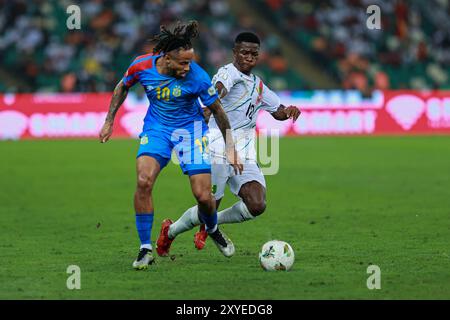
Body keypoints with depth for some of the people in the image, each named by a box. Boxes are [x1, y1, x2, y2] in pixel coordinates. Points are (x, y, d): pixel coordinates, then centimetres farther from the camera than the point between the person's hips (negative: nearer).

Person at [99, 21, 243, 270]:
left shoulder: (197, 77, -23)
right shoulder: (141, 66, -18)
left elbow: (217, 110, -7)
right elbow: (122, 87, 6)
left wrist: (230, 148, -4)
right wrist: (109, 122, 8)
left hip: (190, 128, -1)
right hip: (156, 128, 1)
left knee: (203, 196, -9)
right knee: (143, 181, -24)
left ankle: (212, 229, 29)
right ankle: (146, 248, -11)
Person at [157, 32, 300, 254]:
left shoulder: (258, 86, 18)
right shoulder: (229, 73, -7)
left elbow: (278, 112, 30)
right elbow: (219, 88, -31)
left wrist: (288, 111, 5)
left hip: (245, 157, 7)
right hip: (219, 151, -7)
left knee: (257, 206, -13)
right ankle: (171, 231, 26)